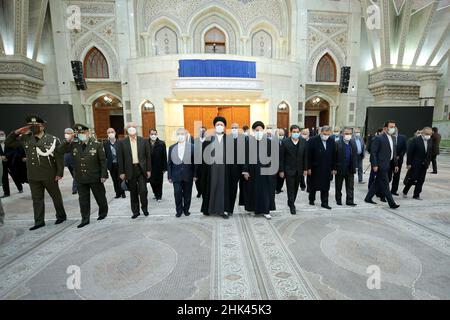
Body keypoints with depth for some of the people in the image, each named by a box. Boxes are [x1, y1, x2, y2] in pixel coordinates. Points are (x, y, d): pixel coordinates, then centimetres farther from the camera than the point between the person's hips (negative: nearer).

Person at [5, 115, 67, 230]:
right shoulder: (25, 139, 6)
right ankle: (39, 221, 22)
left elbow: (59, 158, -11)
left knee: (56, 196, 11)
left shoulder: (53, 139, -9)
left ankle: (61, 216, 26)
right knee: (37, 199, 11)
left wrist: (59, 173, -14)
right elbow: (8, 143, 14)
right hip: (33, 176, 5)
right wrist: (16, 132, -2)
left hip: (49, 175, -5)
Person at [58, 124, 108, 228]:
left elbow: (103, 161, -8)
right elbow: (60, 150, 1)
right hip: (80, 179, 3)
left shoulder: (97, 144, -7)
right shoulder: (73, 145, 4)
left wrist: (104, 175, -11)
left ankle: (103, 212, 33)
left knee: (100, 197, 12)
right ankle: (85, 219, 22)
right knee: (83, 200, 10)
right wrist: (68, 140, -9)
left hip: (95, 178, -3)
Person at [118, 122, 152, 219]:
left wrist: (149, 170, -1)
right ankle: (135, 211, 23)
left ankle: (144, 208, 20)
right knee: (133, 192, 9)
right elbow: (120, 159, 3)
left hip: (142, 169, -1)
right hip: (130, 170, 1)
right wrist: (121, 172, -1)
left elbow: (148, 156, 3)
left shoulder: (144, 141, 2)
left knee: (143, 190, -4)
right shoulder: (123, 143, 2)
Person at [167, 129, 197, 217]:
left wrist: (195, 175, -4)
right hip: (176, 175, 1)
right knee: (177, 194, 2)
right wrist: (169, 176, 2)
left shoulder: (192, 147, -2)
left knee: (187, 194, 10)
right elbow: (169, 163, 6)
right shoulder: (172, 147, 6)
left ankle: (186, 209, 28)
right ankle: (179, 210, 20)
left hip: (188, 175, -1)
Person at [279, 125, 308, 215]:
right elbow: (281, 157, -7)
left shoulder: (303, 142, 2)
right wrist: (281, 170, -9)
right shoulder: (285, 142, -8)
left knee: (296, 188, 14)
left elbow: (305, 156, 5)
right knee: (290, 188, -1)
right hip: (289, 169, -4)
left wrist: (305, 169, 3)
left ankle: (291, 203, 31)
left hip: (299, 170, 4)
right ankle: (292, 206, 8)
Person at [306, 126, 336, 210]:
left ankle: (324, 203, 17)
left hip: (327, 169, 3)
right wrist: (309, 168, -12)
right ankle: (311, 199, 30)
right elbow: (309, 155, -10)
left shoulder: (332, 141, 3)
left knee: (326, 187, 7)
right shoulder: (313, 140, -9)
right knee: (313, 185, 12)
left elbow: (334, 156, 6)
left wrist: (334, 168, 4)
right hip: (315, 168, -3)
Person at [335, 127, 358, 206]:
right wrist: (334, 168, -12)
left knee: (350, 186, 6)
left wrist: (355, 166, 3)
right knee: (338, 186, 10)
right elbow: (334, 156, -10)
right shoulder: (337, 143, -9)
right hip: (340, 169, -3)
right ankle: (338, 200, 23)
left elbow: (356, 155, 8)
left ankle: (350, 201, 14)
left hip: (350, 169, 4)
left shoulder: (353, 142, 6)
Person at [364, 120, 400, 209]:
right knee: (385, 184, -3)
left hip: (387, 165, 9)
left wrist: (396, 164, 14)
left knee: (377, 182, 13)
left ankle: (368, 198, 24)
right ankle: (391, 203, 5)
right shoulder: (379, 138, -11)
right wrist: (374, 165, -18)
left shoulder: (393, 139, 14)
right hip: (381, 165, -9)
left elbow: (394, 152, 18)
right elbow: (373, 152, -14)